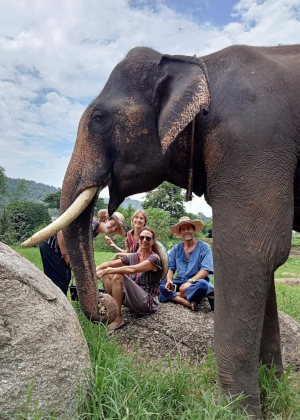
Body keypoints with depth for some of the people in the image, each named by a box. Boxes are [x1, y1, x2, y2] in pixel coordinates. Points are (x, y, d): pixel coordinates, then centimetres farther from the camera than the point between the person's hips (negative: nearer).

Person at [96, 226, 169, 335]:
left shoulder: (155, 258, -12)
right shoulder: (133, 257, 7)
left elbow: (131, 269, -28)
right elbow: (109, 263, -3)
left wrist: (106, 271, -30)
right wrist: (96, 269, -24)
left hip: (148, 302, -6)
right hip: (134, 299, 6)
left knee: (118, 277, -26)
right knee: (108, 274, -7)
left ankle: (118, 319, -18)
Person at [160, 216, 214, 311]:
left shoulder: (204, 247, 0)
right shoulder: (176, 249, 13)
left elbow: (205, 270, -11)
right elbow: (170, 268, 7)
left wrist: (190, 282, -24)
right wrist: (169, 280, -16)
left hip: (196, 282, -4)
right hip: (179, 281, 4)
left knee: (202, 285, -38)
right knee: (159, 284, -23)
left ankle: (176, 295, -22)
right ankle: (188, 303, -34)